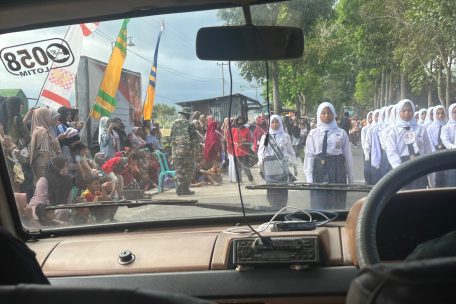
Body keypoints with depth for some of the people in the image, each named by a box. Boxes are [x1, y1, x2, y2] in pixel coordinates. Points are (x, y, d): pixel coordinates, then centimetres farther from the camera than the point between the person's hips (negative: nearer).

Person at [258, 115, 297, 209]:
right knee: (272, 190, -5)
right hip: (270, 168, 0)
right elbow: (261, 152, 7)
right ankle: (274, 209, 1)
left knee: (283, 190, -6)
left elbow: (290, 151, 13)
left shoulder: (285, 136, 9)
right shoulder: (265, 137, 10)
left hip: (283, 167, 0)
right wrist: (261, 163, -8)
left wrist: (294, 166, 13)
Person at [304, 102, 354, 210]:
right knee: (318, 205, -1)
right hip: (319, 171, 0)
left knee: (338, 205, 3)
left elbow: (348, 156, 7)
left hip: (337, 171, 0)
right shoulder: (313, 134, 5)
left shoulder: (341, 133, 5)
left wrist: (350, 178, 8)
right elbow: (309, 156, 2)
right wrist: (309, 178, -5)